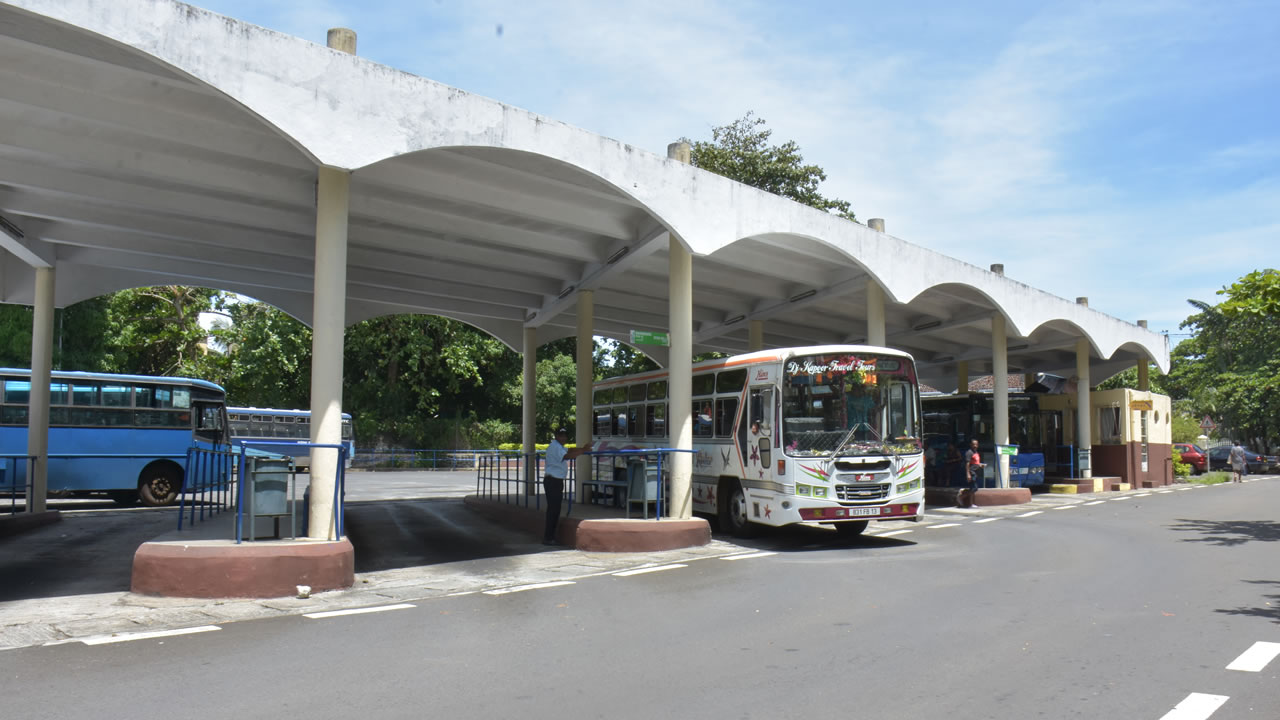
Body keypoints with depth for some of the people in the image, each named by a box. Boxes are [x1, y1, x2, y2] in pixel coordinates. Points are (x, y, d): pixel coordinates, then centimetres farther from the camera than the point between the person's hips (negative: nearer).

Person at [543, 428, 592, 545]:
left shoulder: (559, 447, 21)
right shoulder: (555, 447, -15)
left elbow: (569, 451, 14)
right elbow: (567, 456, -30)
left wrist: (583, 449, 1)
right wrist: (583, 450, -31)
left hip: (556, 481, 11)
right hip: (552, 481, -11)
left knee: (554, 509, 13)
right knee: (553, 509, -9)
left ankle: (549, 536, 19)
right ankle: (548, 538, -6)